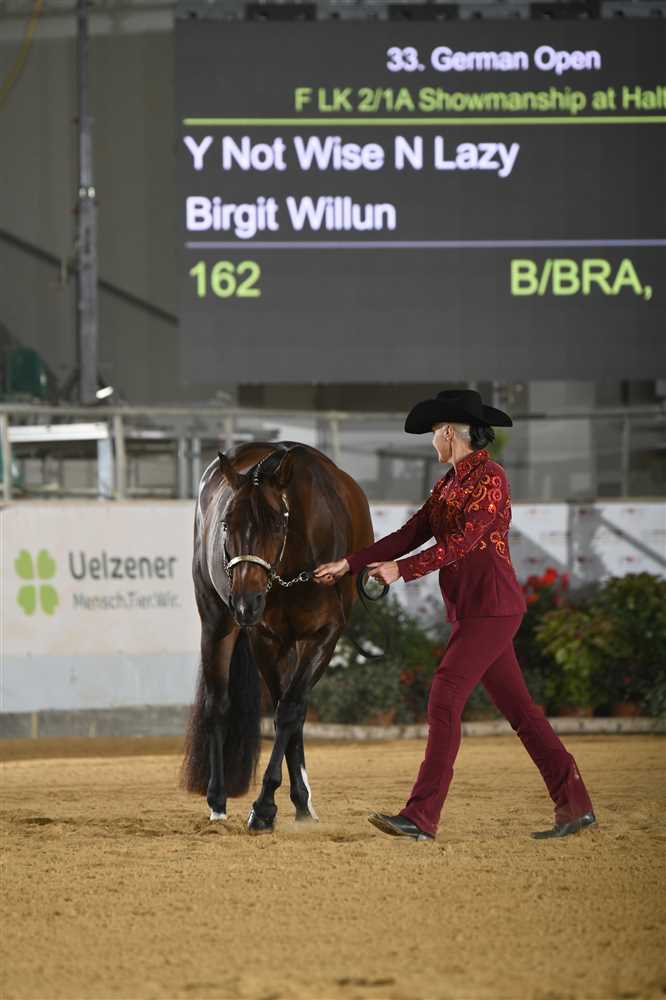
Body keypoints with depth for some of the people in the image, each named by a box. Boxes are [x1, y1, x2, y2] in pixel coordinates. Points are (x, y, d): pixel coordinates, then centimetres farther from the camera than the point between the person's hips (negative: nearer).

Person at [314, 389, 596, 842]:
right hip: (471, 612, 9)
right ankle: (575, 805, 13)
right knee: (518, 707, 9)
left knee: (445, 700, -13)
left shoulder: (489, 477, -12)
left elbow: (463, 541, -20)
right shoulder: (449, 483, 16)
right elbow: (411, 534, 15)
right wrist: (349, 565, 12)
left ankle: (422, 817, -14)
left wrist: (402, 570, -22)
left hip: (491, 608, -9)